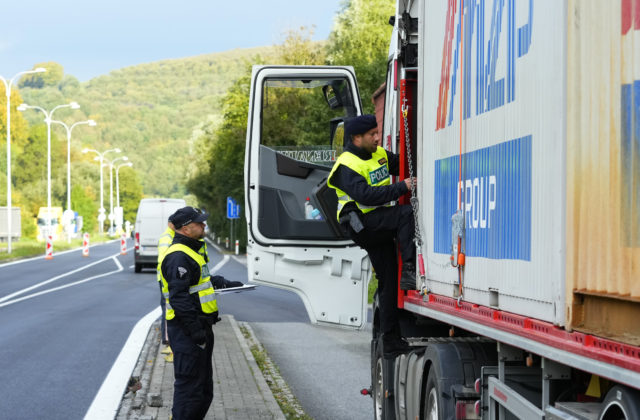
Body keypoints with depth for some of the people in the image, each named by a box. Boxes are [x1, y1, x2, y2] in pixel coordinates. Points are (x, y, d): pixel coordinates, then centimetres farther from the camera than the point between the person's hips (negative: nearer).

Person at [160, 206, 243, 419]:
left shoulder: (190, 251, 17)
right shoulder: (179, 257, -19)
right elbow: (179, 297, -25)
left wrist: (227, 284, 26)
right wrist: (195, 328, -26)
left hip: (200, 327, 11)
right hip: (187, 330, -11)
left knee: (204, 384, 18)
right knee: (189, 384, -8)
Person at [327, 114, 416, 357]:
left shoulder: (380, 155, 14)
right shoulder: (347, 165, -12)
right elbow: (365, 195, -25)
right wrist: (402, 187, -26)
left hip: (381, 224, 8)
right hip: (363, 224, -8)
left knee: (388, 280, 6)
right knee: (407, 214, -28)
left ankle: (391, 341, 9)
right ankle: (409, 271, -35)